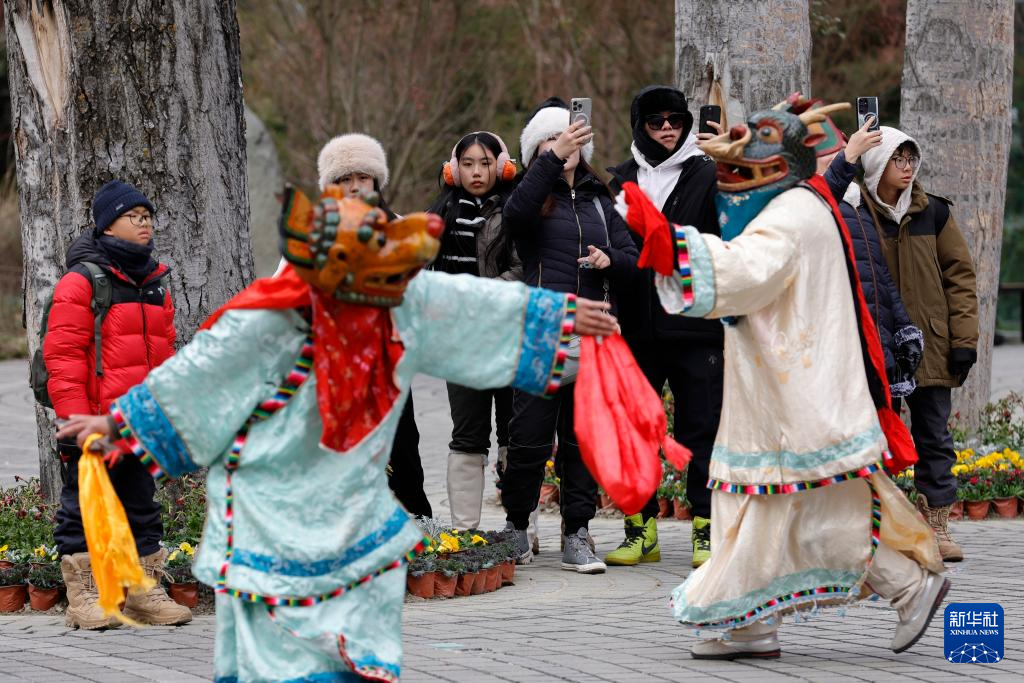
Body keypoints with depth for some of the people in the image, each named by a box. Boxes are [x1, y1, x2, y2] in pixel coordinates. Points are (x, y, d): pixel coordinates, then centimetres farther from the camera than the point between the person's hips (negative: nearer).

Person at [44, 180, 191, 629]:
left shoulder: (155, 283, 15)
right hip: (96, 423, -7)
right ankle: (82, 598, 5)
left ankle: (145, 593, 19)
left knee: (141, 504, 12)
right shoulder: (82, 281, -8)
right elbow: (63, 355, -11)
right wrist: (75, 420, -17)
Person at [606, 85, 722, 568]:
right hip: (637, 326, 3)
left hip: (697, 325, -3)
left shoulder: (708, 176, 3)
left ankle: (705, 529, 4)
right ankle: (641, 529, 13)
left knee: (701, 427, -1)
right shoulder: (621, 181, 12)